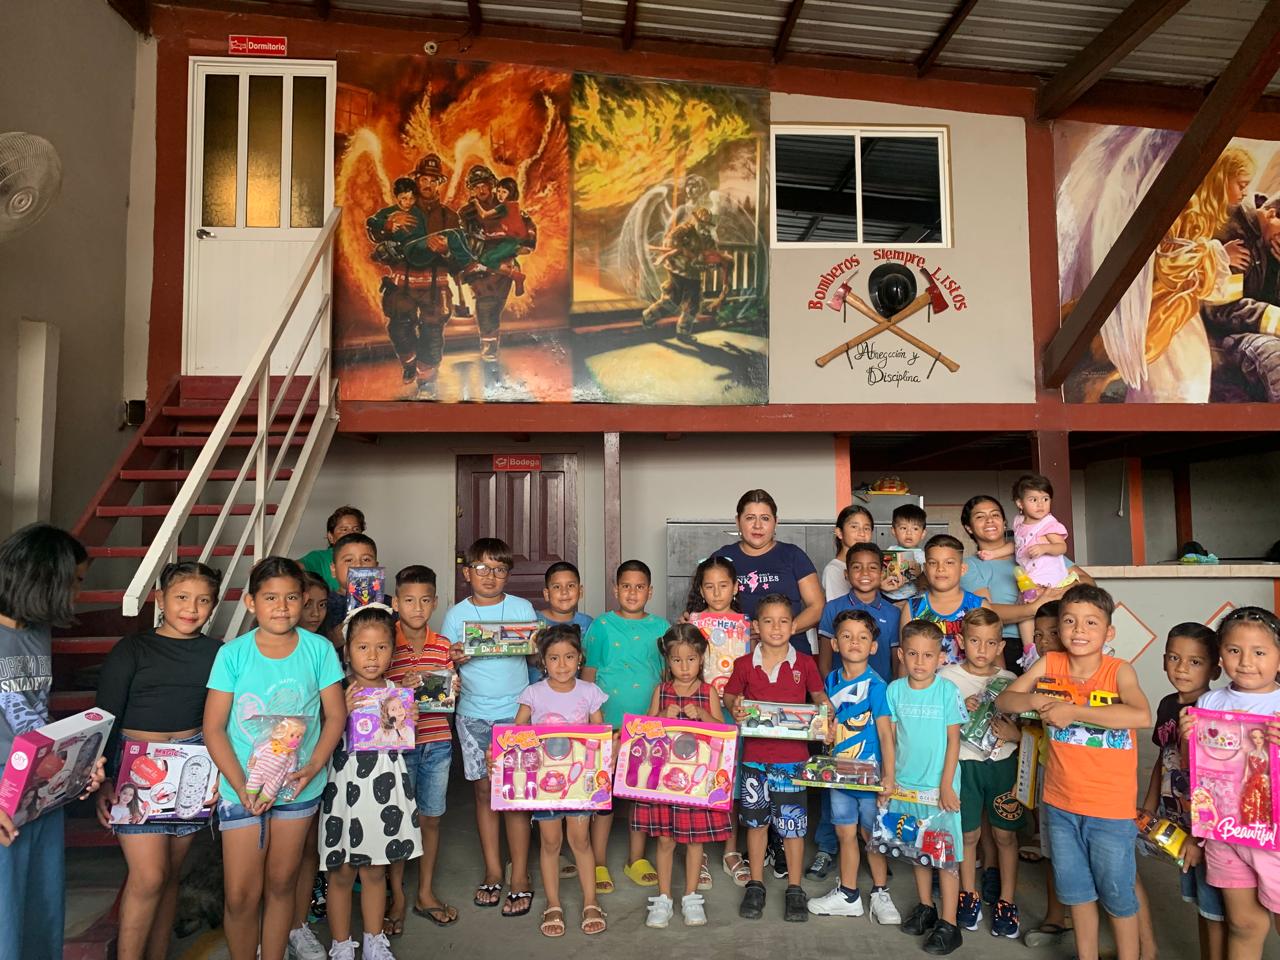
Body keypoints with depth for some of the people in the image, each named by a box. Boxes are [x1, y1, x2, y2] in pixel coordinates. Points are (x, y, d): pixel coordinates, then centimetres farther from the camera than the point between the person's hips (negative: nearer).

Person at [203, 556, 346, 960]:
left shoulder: (319, 649, -7)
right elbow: (213, 729, -8)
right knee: (241, 895, 4)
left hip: (299, 786, 1)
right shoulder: (233, 654, -10)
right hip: (242, 787, -1)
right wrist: (243, 786, -17)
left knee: (281, 884, 16)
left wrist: (313, 767, -16)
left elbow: (336, 715, -2)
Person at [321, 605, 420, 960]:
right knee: (342, 874, 9)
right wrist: (344, 711, -22)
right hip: (346, 788, -2)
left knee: (375, 871, 15)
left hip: (385, 789, 2)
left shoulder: (396, 692, 1)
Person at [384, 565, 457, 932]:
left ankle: (425, 893, 30)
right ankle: (397, 898, 25)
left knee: (431, 818, 13)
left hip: (437, 742, 4)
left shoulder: (443, 645, 5)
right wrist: (401, 688, -23)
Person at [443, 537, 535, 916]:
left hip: (515, 711, -1)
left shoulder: (523, 608, 2)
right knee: (484, 791, 9)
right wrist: (453, 659, -16)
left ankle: (520, 878, 11)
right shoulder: (456, 614, 3)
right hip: (473, 714, 2)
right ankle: (492, 872, 24)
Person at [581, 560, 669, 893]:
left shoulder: (661, 627, 5)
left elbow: (670, 676, 11)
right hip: (608, 724, -2)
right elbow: (587, 675, 1)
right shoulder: (601, 625, -1)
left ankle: (637, 859, 26)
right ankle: (599, 864, 16)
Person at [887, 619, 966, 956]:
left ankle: (948, 924, 11)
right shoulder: (895, 690, -2)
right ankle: (925, 907, 33)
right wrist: (888, 780, 1)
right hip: (905, 784, 4)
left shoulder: (947, 690, -10)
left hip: (939, 786, -3)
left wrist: (946, 785, -10)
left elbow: (953, 740, -7)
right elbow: (890, 738, 4)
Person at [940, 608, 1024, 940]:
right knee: (968, 833, 8)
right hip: (965, 762, -1)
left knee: (1005, 834, 7)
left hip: (1003, 763, 1)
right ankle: (969, 895, 27)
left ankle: (1006, 901, 24)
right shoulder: (948, 676, -4)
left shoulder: (1009, 680, 0)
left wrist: (1012, 733, -15)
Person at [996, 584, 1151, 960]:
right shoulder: (1049, 664, -4)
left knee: (1117, 893, 13)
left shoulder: (1119, 671, -14)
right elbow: (1003, 700, -2)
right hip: (1061, 803, 4)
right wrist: (1035, 700, -22)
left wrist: (1074, 711, -29)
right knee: (1077, 891, 20)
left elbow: (1141, 716, -31)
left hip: (1110, 806, -3)